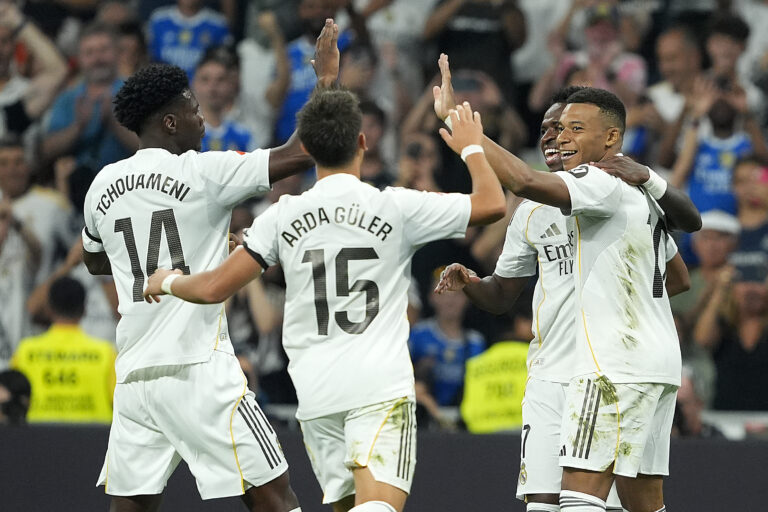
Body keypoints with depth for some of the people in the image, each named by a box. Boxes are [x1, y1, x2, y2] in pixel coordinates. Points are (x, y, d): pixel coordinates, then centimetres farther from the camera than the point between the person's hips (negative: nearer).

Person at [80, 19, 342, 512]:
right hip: (199, 369, -6)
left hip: (134, 374, 6)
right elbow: (302, 153, -11)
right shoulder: (200, 173, -7)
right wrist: (327, 78, 1)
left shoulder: (103, 185, 10)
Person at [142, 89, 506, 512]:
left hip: (316, 393, 3)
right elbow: (491, 204, 5)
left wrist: (168, 282, 27)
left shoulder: (282, 216, 3)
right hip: (381, 386, -3)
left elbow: (214, 289, 5)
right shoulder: (395, 207, -2)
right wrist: (471, 147, 24)